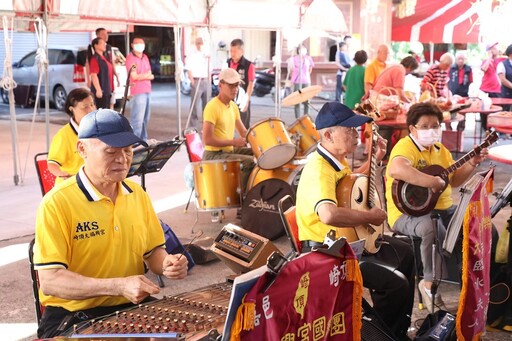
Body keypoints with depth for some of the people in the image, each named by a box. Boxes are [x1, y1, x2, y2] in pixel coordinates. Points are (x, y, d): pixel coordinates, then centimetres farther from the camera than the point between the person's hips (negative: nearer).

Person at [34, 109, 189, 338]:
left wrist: (166, 264, -8)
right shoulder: (56, 203, -15)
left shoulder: (137, 194, 5)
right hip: (73, 317, -5)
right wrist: (119, 286, -28)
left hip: (134, 307, 5)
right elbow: (50, 280, -18)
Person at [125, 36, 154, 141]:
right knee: (138, 119, -11)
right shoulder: (130, 58, -7)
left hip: (147, 91, 8)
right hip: (138, 92, -8)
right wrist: (147, 75, 0)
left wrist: (142, 76, -6)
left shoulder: (145, 57, 17)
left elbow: (150, 75, 15)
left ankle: (143, 140, 18)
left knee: (145, 118, 11)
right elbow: (134, 76, -14)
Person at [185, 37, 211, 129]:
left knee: (207, 105, 9)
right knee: (195, 105, -7)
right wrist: (192, 82, -14)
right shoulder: (191, 55, -1)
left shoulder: (206, 55, 15)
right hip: (196, 81, -6)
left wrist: (209, 82, 12)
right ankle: (192, 127, -3)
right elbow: (189, 70, -6)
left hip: (206, 81, 6)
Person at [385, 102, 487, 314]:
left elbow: (453, 180, 23)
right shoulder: (405, 146, -14)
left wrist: (473, 163, 8)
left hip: (442, 208, 9)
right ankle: (429, 283, -23)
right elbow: (396, 170, -37)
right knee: (434, 229, -39)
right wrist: (434, 182, -33)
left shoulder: (440, 150, 15)